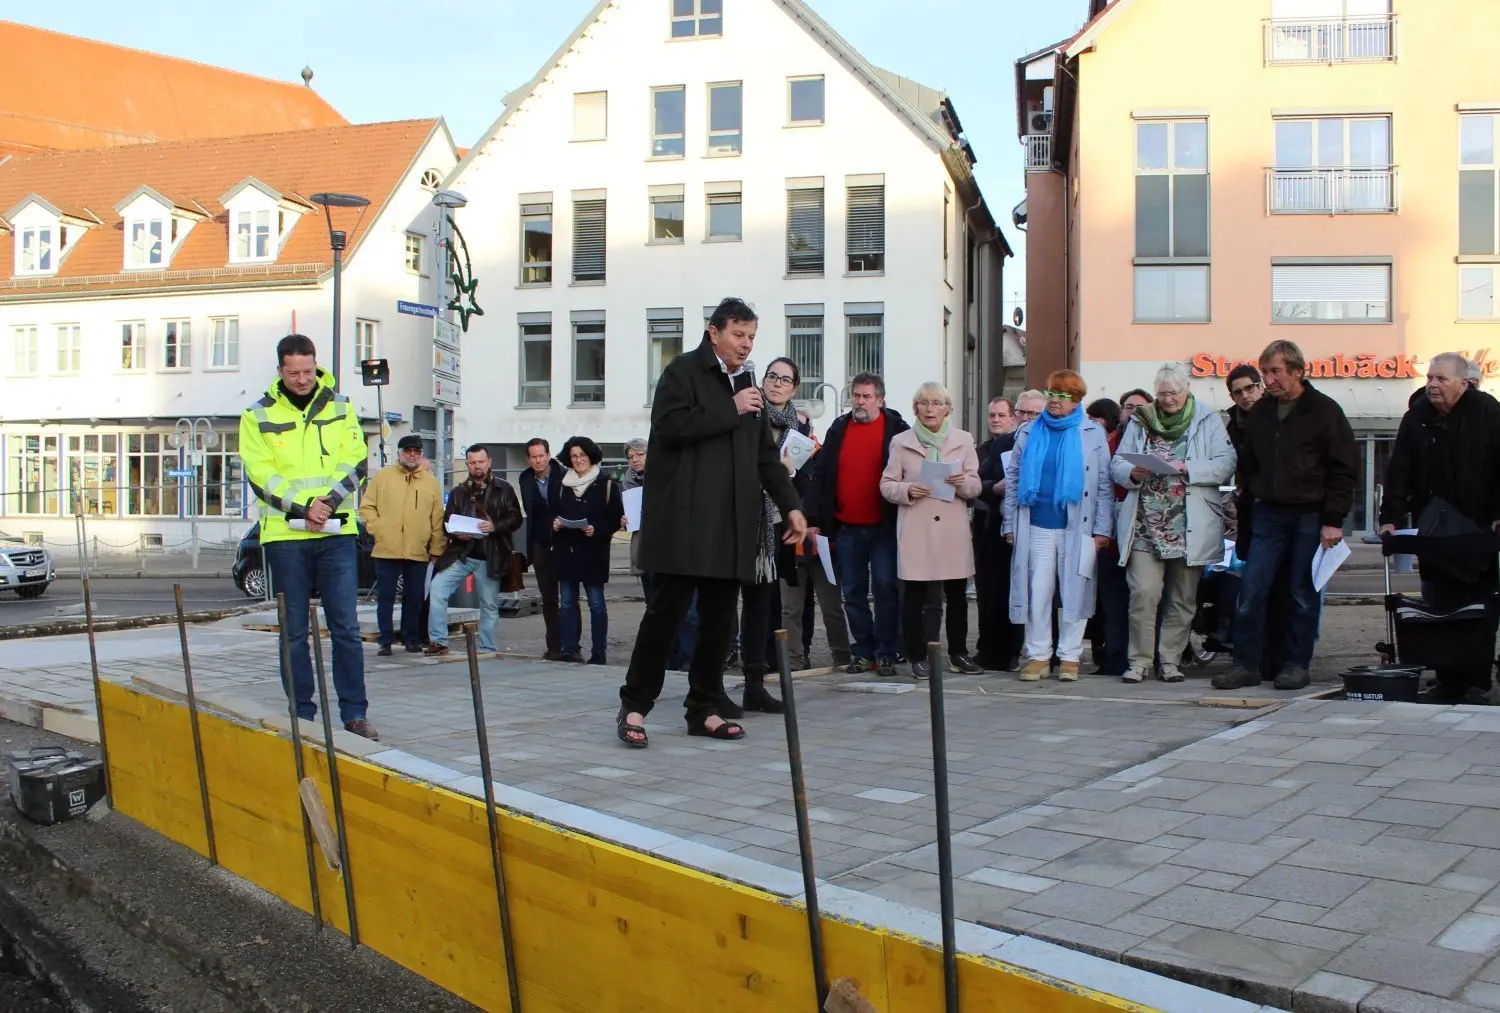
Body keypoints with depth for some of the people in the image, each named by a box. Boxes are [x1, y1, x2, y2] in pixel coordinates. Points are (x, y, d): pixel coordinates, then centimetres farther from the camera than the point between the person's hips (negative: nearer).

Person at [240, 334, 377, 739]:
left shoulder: (340, 406, 9)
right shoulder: (258, 415, 4)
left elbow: (356, 460, 3)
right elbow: (260, 474, -4)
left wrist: (328, 501, -13)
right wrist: (302, 506, -15)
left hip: (337, 532, 1)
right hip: (285, 535, -1)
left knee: (346, 626, -1)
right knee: (294, 632, 6)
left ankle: (354, 712, 6)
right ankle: (301, 713, 14)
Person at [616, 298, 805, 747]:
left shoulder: (747, 385, 21)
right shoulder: (683, 371, 1)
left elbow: (766, 456, 21)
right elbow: (670, 426, -15)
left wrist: (791, 505, 11)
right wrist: (730, 411, -12)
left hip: (732, 524, 7)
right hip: (685, 520, -6)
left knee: (719, 618, 6)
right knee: (666, 611, -5)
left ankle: (704, 710, 15)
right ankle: (634, 707, 5)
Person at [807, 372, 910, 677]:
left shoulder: (896, 429, 0)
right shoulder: (838, 430, 9)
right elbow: (821, 477, 8)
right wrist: (817, 521, 1)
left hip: (884, 527, -4)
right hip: (846, 527, 4)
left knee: (886, 589, -3)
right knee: (853, 593, 7)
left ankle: (886, 654, 4)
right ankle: (863, 652, 16)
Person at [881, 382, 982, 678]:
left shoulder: (963, 440, 9)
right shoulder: (901, 442, 5)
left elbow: (975, 486, 9)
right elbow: (886, 484, 6)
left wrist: (963, 483, -13)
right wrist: (907, 491, -14)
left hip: (953, 530, 2)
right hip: (916, 531, -2)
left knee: (957, 594, 7)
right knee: (916, 594, -1)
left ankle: (958, 652, 20)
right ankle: (919, 656, 7)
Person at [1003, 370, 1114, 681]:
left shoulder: (1094, 434, 5)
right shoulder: (1029, 433, 10)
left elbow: (1104, 484, 3)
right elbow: (1013, 478, 10)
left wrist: (1102, 528, -3)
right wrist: (1010, 524, 4)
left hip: (1078, 528, -1)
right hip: (1037, 527, 2)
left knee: (1074, 594, 3)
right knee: (1037, 594, 3)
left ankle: (1069, 656, 13)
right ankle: (1038, 655, 13)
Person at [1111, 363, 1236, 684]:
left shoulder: (1208, 421, 8)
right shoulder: (1140, 421, 14)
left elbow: (1226, 464, -4)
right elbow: (1117, 465, 11)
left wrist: (1187, 470, -17)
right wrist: (1133, 473, -11)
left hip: (1190, 528, 0)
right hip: (1145, 525, 0)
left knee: (1183, 598, 5)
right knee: (1143, 593, -9)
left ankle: (1170, 660, 15)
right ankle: (1140, 660, 1)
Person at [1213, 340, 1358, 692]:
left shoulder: (1324, 410, -3)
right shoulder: (1260, 412, 11)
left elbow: (1345, 468, -5)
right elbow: (1247, 468, 16)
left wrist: (1333, 520, -11)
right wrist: (1245, 519, 10)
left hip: (1310, 516, -4)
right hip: (1267, 515, 4)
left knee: (1304, 595, 3)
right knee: (1251, 591, -2)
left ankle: (1297, 664, 14)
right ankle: (1246, 663, 5)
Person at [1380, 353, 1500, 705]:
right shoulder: (1417, 418, 5)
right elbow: (1399, 472, 2)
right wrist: (1390, 517, -5)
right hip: (1432, 531, 3)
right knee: (1438, 610, 3)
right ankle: (1448, 682, 10)